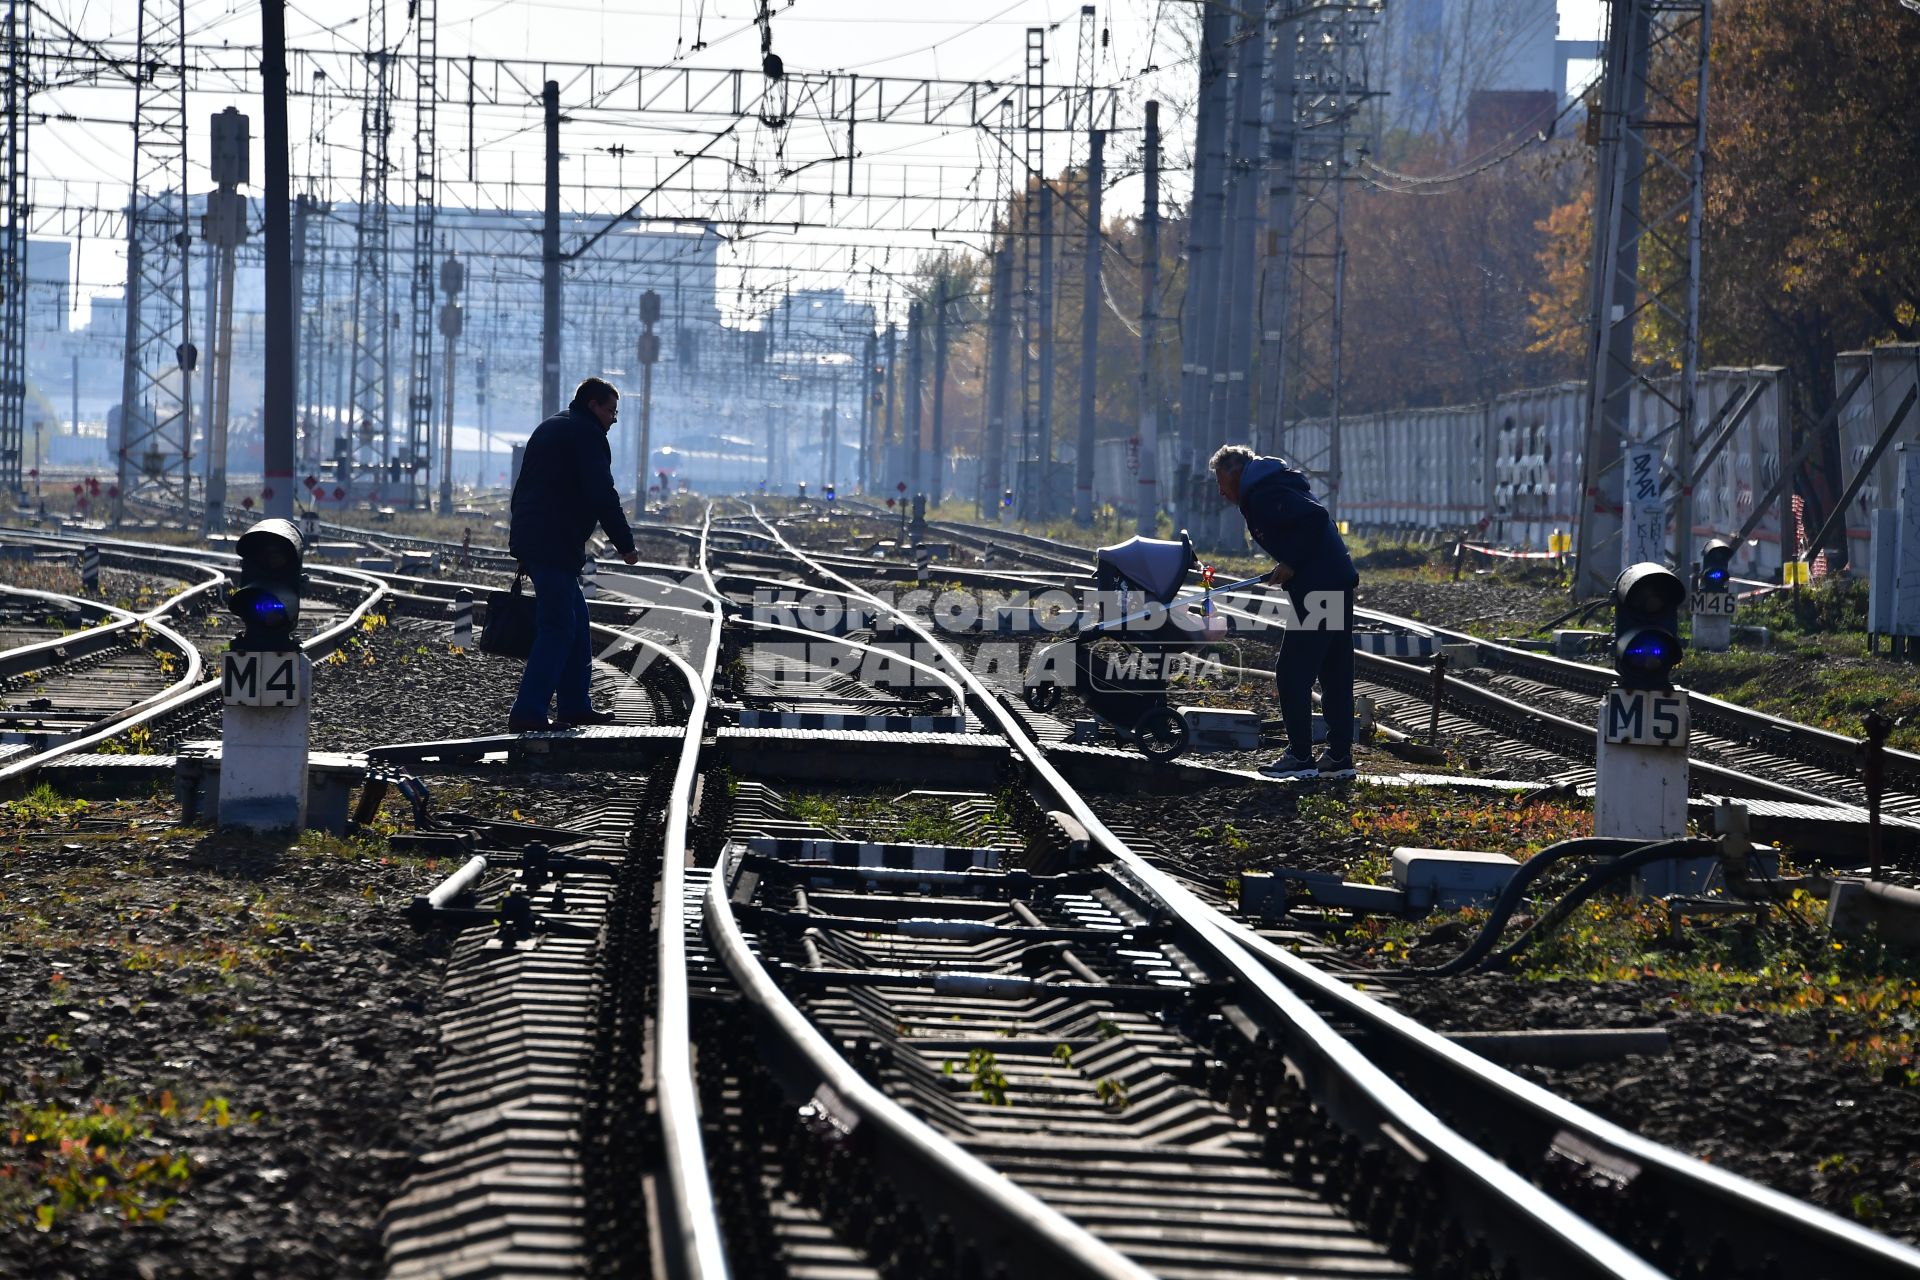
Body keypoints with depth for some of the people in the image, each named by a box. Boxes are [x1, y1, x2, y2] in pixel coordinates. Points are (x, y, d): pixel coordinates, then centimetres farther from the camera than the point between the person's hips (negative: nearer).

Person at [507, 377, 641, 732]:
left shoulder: (548, 429, 23)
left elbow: (521, 489, 26)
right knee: (558, 629, -10)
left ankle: (575, 705, 20)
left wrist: (521, 542, 27)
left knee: (575, 620, 17)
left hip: (530, 540, 10)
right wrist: (625, 545, -8)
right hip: (556, 547, -10)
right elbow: (602, 496, -14)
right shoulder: (586, 434, -7)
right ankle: (527, 713, -15)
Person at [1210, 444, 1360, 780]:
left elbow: (1315, 516, -22)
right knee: (1335, 675, 12)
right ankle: (1339, 756, 16)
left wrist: (1291, 563, -15)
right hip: (1337, 583, 10)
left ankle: (1300, 756, -1)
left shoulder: (1262, 494, -11)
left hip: (1316, 589, -10)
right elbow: (1316, 518, 20)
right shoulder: (1271, 485, 20)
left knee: (1292, 674, -4)